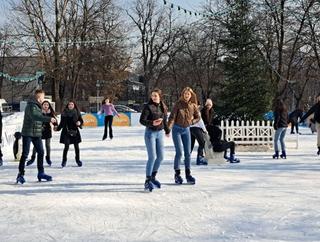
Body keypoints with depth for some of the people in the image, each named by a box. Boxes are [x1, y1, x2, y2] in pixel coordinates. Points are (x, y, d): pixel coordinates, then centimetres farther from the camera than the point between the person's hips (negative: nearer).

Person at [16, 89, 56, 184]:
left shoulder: (37, 106, 13)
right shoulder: (31, 105, -16)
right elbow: (34, 116, -33)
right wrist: (49, 119, -39)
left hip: (37, 134, 9)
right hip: (28, 133, -9)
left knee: (41, 152, 8)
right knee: (25, 154, -3)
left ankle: (41, 173, 17)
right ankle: (21, 174, 5)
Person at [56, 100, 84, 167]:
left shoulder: (77, 112, 1)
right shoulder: (64, 113, 1)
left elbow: (81, 120, 5)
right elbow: (62, 123, 7)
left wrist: (79, 123, -16)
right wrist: (57, 128, -1)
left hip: (75, 131, 1)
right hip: (66, 132, -1)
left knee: (76, 147, 5)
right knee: (66, 147, -8)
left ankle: (78, 160, 22)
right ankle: (64, 160, 7)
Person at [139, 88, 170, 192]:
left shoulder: (163, 107, 4)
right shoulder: (148, 106, -12)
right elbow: (142, 120, -16)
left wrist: (167, 131, 29)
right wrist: (152, 123, -33)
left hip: (160, 133, 6)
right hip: (150, 133, -6)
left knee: (160, 157, 8)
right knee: (152, 157, -11)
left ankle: (153, 177, 26)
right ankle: (147, 181, -3)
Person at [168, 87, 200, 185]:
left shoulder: (193, 106, 0)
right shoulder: (178, 104, -11)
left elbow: (197, 117, 15)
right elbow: (172, 117, -17)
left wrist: (191, 122, -2)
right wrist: (168, 128, -28)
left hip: (186, 130, 4)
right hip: (177, 129, -4)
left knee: (188, 153, 4)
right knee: (179, 152, -8)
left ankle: (188, 174, 12)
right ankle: (177, 174, 4)